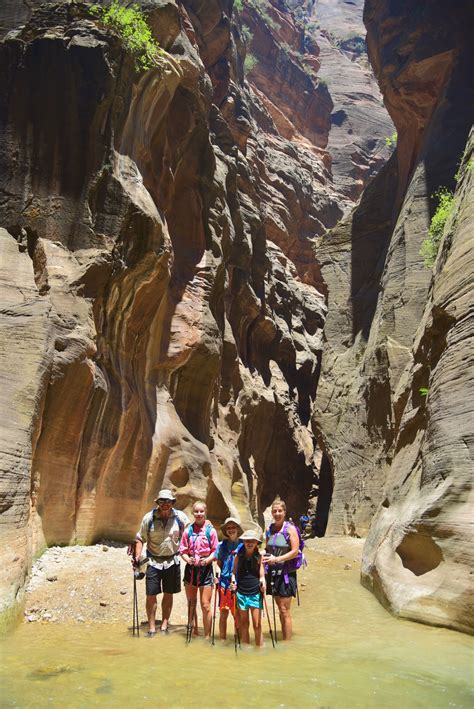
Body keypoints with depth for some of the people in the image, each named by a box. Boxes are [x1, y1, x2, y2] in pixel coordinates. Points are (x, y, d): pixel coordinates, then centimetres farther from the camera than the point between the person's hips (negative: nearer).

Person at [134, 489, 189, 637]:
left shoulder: (180, 517, -5)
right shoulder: (149, 518, -7)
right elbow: (140, 539, -1)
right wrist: (137, 556, -13)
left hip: (172, 561, 1)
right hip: (154, 561, -1)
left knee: (168, 594, 12)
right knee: (151, 595, 0)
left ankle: (165, 624, 26)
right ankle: (151, 627, 13)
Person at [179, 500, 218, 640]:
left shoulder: (210, 530, -5)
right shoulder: (188, 530, 1)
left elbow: (215, 551, -2)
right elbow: (182, 550, 4)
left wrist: (207, 560, -19)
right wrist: (188, 559, -15)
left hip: (205, 569, -3)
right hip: (190, 569, 3)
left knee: (205, 606, -3)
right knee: (191, 604, 14)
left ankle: (207, 636, 10)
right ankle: (193, 632, 29)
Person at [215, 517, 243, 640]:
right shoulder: (222, 545, 5)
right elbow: (219, 563, 14)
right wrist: (227, 572, -2)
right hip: (224, 583, 2)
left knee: (237, 615, 3)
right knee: (223, 614, 8)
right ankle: (222, 639, 21)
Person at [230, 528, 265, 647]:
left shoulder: (259, 557, -4)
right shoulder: (238, 556, -1)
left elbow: (262, 575, -2)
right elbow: (234, 571, 9)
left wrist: (263, 582, -21)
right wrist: (233, 581, -9)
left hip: (255, 594, -2)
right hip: (241, 593, 2)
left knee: (257, 625, -1)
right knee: (244, 624, 12)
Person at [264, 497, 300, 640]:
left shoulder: (290, 529, -9)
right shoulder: (269, 529, 8)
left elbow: (295, 551, -14)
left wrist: (277, 559, -21)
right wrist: (265, 556, -3)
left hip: (286, 573, -6)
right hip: (272, 572, 6)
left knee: (285, 610, -4)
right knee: (280, 609, 13)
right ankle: (283, 639, 23)